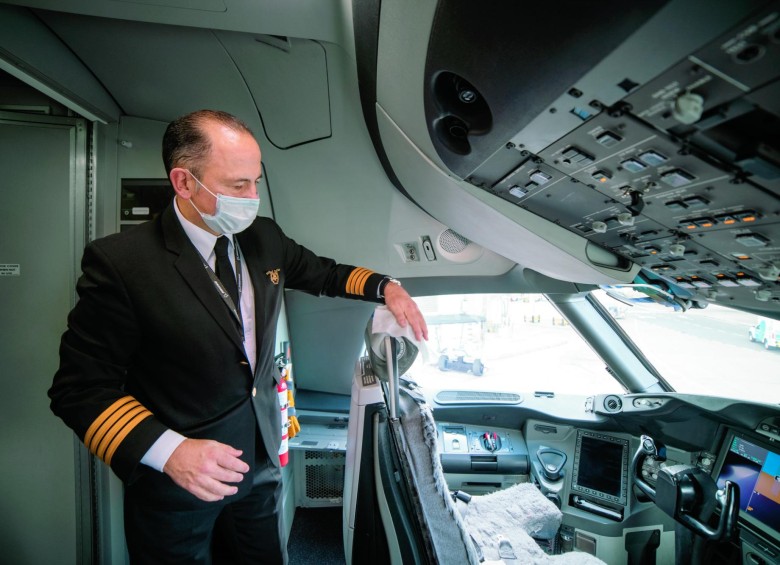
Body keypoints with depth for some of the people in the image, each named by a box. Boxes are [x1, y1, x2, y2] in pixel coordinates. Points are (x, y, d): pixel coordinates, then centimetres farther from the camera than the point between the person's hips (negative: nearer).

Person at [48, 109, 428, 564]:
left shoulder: (265, 237, -5)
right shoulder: (120, 262, -22)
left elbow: (325, 274, 10)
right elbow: (81, 387, -17)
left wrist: (385, 287, -6)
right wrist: (168, 451, -29)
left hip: (263, 453, 5)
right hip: (176, 476, -4)